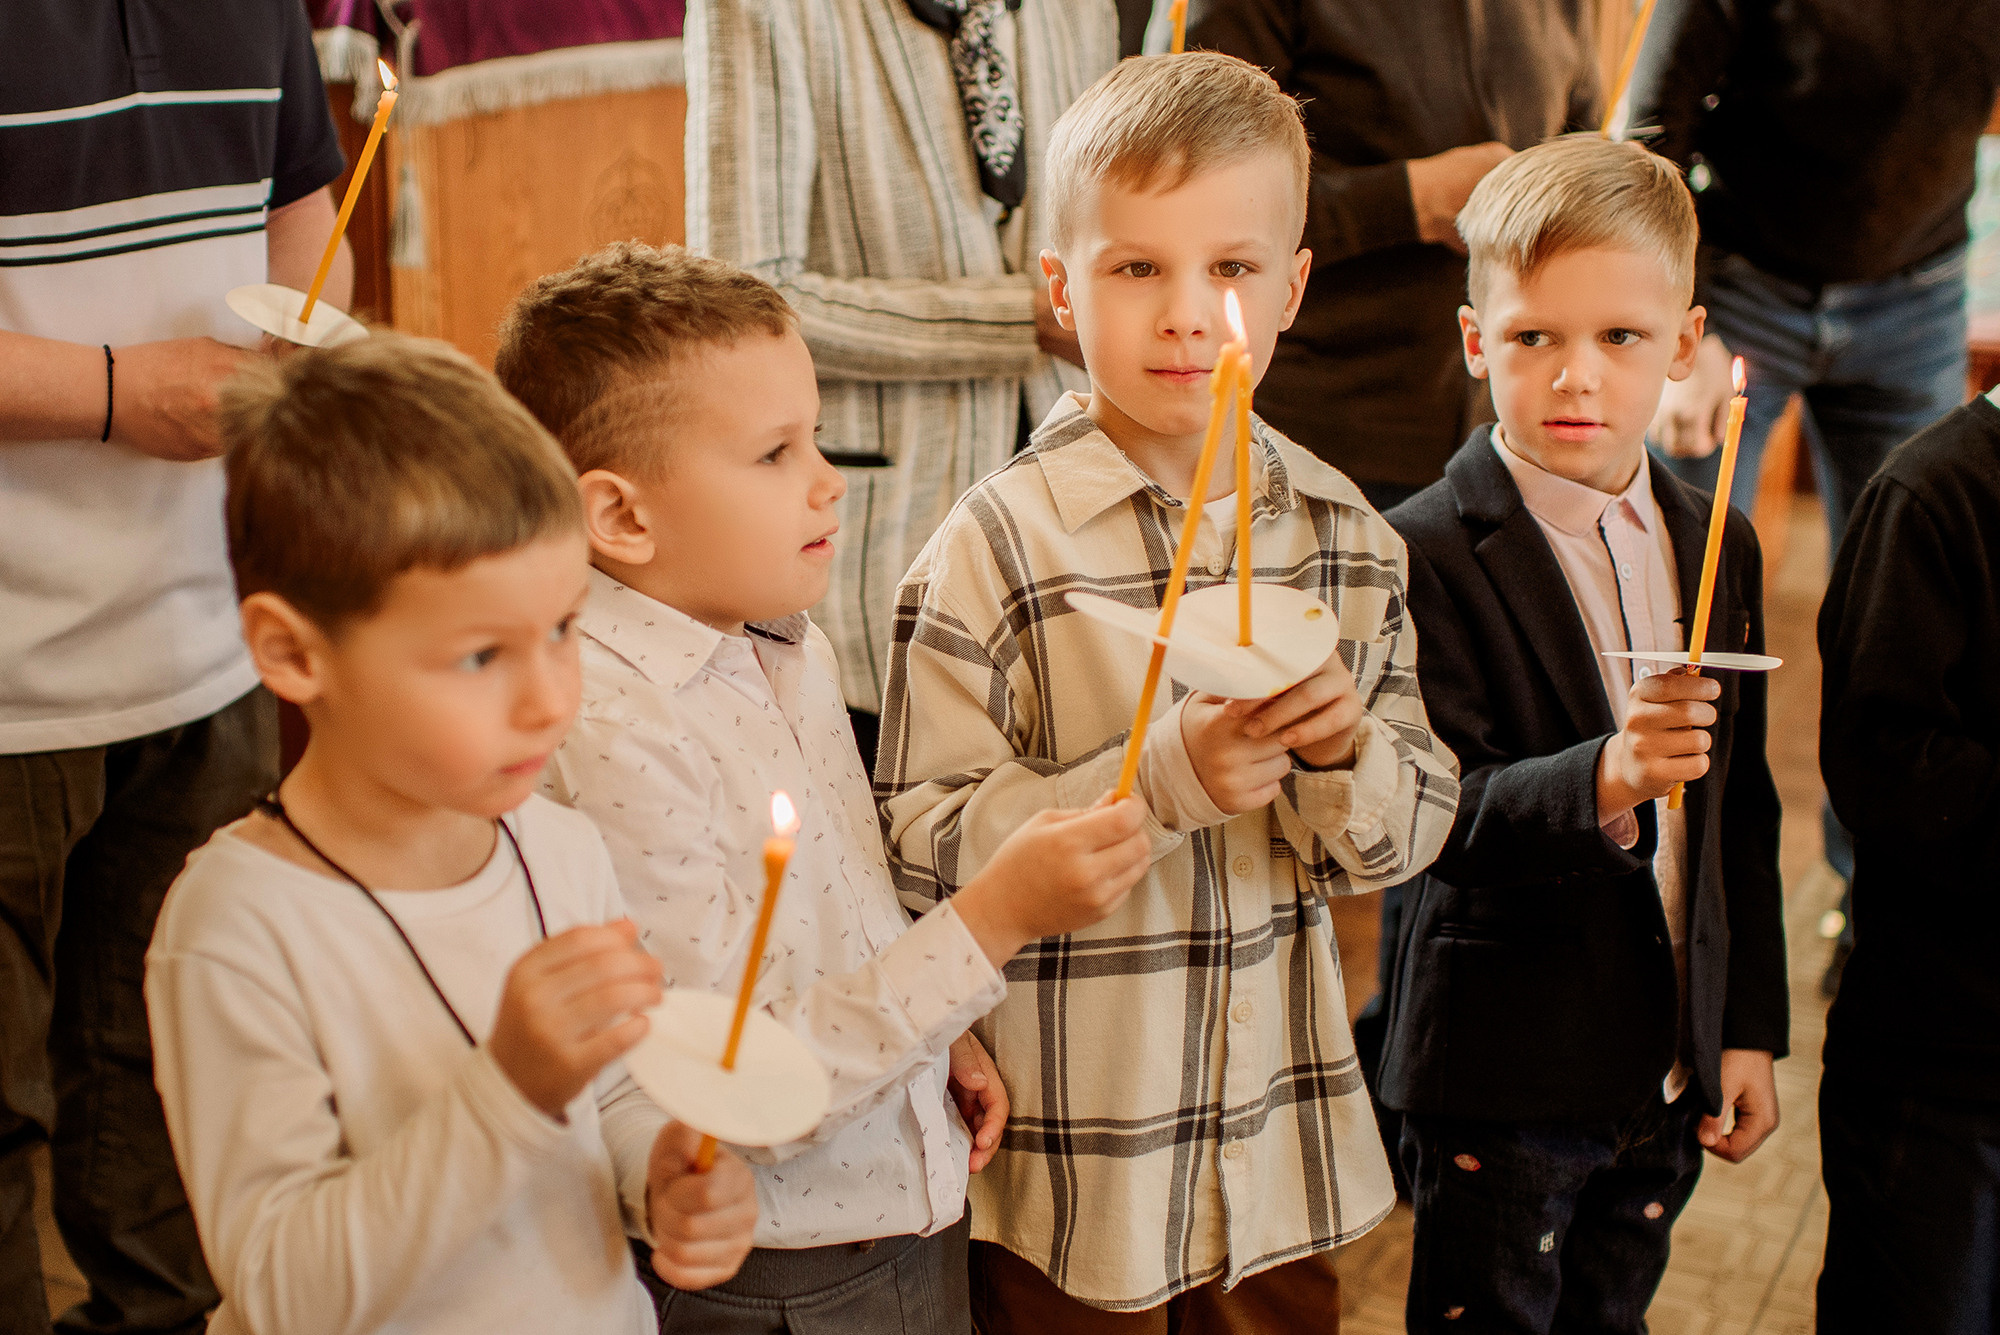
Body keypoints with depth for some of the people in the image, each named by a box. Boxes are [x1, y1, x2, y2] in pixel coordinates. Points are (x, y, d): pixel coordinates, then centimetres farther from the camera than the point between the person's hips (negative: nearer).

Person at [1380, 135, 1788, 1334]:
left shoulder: (1717, 546, 5)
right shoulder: (1430, 554, -16)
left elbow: (1741, 811, 9)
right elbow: (1436, 817, -24)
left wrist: (1750, 1027, 9)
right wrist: (1598, 783, -41)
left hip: (1671, 1064, 6)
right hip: (1501, 1076, -6)